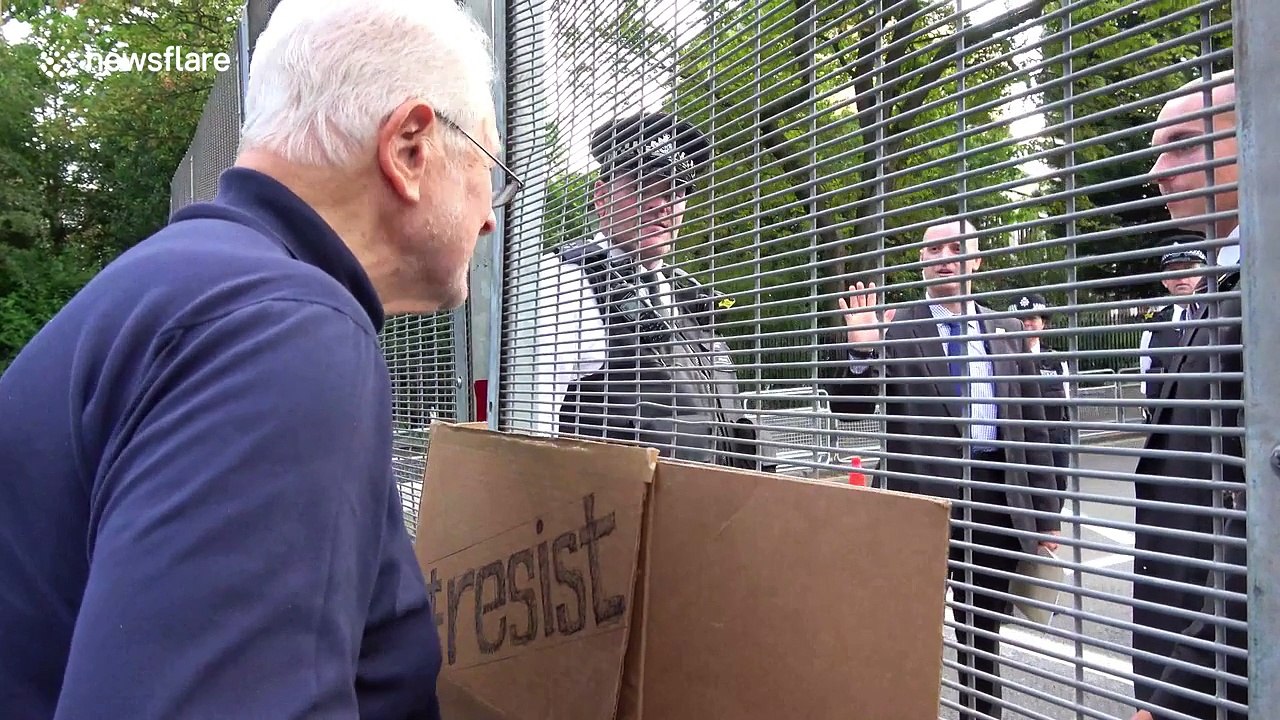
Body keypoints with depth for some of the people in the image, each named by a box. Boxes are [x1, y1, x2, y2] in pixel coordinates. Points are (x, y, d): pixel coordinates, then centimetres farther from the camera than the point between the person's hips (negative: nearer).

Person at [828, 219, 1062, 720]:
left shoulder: (1006, 331, 9)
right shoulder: (894, 326, -1)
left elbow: (1031, 422, 11)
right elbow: (847, 403, -5)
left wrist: (1045, 512, 9)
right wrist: (862, 349, -23)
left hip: (995, 496, 3)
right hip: (921, 495, -3)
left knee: (983, 628, 16)